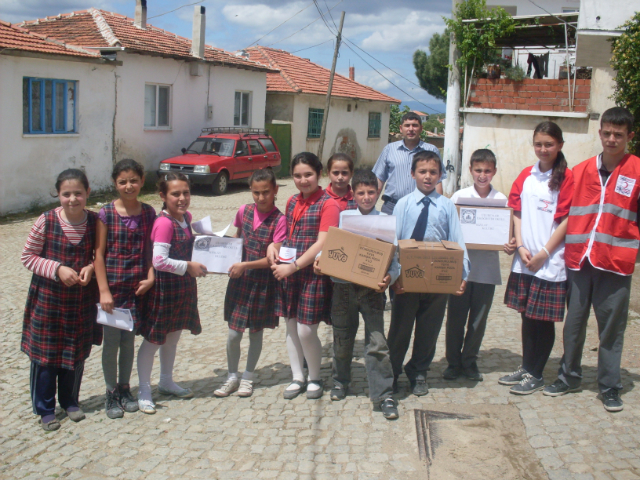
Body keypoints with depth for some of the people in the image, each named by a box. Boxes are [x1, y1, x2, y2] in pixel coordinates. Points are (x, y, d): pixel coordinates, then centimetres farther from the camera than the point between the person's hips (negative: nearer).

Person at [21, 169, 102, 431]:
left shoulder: (95, 221, -6)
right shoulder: (46, 221, -14)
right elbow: (28, 257, -7)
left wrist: (91, 267, -14)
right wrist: (57, 269, -20)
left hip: (82, 300, 3)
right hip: (48, 299, -2)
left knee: (77, 354, 14)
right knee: (45, 354, 7)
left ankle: (70, 401, 35)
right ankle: (45, 409, 24)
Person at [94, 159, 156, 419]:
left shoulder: (148, 213, 2)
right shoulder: (106, 213, -7)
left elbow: (151, 250, 6)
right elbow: (99, 254, -7)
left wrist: (150, 278, -8)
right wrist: (104, 290, -12)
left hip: (137, 287, 3)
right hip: (112, 286, -2)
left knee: (129, 339, 13)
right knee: (111, 341, 5)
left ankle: (125, 388, 29)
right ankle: (111, 393, 21)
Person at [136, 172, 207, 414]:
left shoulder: (186, 217, 4)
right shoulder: (164, 223, -22)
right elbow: (159, 261, -28)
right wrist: (188, 266, -22)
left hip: (184, 285, 8)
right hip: (165, 286, -8)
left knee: (173, 336, 21)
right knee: (154, 339, 4)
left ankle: (166, 381, 38)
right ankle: (144, 391, 17)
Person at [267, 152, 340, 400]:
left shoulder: (328, 204, -10)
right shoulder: (292, 201, 11)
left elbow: (322, 244, -16)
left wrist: (294, 266, -20)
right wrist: (274, 244, 0)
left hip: (314, 273, -6)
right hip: (288, 272, 6)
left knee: (306, 331, -2)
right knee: (291, 327, 12)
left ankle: (314, 378, 21)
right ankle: (297, 377, 27)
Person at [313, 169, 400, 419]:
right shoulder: (343, 217, 5)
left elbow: (393, 257, -5)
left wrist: (390, 276, -24)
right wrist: (319, 260, -12)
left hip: (372, 288, -2)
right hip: (343, 285, 2)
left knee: (377, 342, -7)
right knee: (342, 338, 16)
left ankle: (384, 394, 2)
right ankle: (340, 381, 38)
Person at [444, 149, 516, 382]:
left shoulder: (502, 200, 1)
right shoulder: (459, 197, 0)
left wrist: (510, 247, -16)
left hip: (488, 269, 1)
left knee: (479, 319, 10)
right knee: (456, 317, 7)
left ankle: (470, 362, 24)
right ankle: (453, 362, 20)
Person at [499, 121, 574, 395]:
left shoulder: (566, 177, -6)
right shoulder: (526, 176, 9)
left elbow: (567, 220, -9)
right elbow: (517, 213, 9)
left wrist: (544, 253, -11)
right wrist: (521, 247, -4)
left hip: (551, 261, -5)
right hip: (525, 259, 5)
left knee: (544, 318, 3)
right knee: (527, 315, 13)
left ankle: (535, 375, 14)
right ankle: (526, 367, 26)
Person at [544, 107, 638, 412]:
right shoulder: (581, 171, 7)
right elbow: (566, 212, 12)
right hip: (579, 258, 3)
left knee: (611, 326, 5)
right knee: (574, 321, 12)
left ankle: (610, 387, 19)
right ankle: (569, 376, 27)